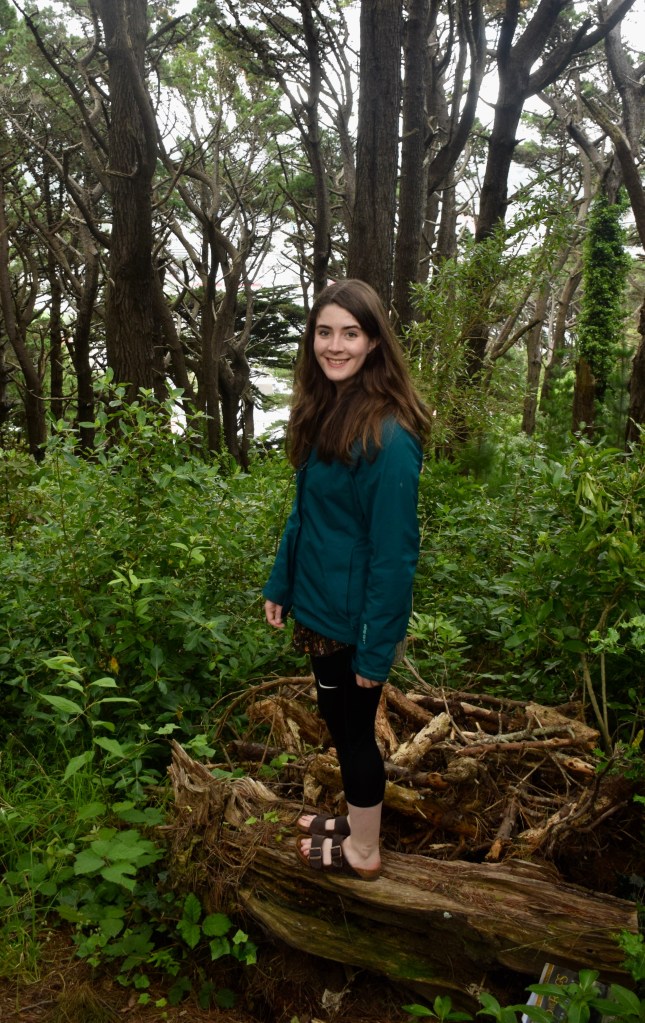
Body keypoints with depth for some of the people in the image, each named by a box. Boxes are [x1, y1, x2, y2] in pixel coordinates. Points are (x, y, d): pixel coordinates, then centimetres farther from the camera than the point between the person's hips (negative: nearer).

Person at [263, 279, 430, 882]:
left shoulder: (387, 435, -24)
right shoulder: (323, 413, 3)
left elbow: (394, 552, -22)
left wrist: (375, 649, -19)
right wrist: (280, 586, 10)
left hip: (356, 616, -8)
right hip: (321, 606, 8)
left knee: (353, 726, 10)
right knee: (339, 721, 22)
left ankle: (362, 851, 34)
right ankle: (356, 821, 44)